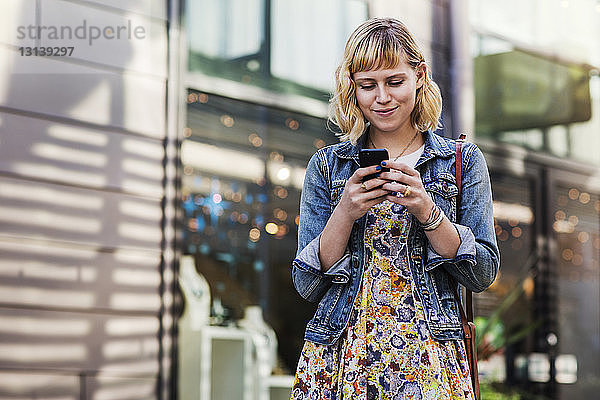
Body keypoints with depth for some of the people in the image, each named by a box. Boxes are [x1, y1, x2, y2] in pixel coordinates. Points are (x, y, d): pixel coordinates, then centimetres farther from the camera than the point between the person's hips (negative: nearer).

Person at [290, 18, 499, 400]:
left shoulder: (463, 160, 5)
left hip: (429, 361, -1)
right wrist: (345, 213, -13)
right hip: (341, 360, 1)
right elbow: (307, 285, 1)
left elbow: (483, 274, -2)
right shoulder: (327, 165, 6)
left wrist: (426, 210, -15)